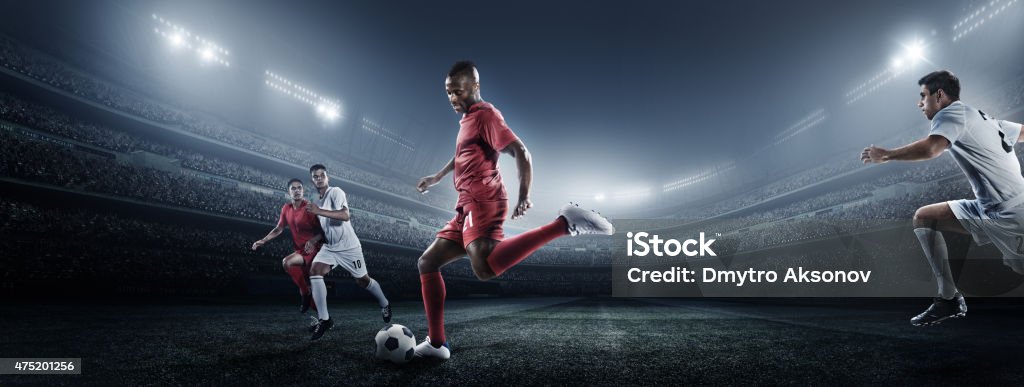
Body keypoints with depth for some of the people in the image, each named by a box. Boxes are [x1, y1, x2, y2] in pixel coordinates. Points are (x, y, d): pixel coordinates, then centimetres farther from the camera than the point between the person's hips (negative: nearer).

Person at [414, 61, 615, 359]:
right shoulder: (468, 119, 25)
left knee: (485, 268, -36)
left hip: (481, 203, -10)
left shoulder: (485, 114, -3)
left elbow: (520, 152, -14)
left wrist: (524, 195, -25)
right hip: (468, 208, 10)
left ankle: (563, 224, -30)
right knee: (426, 263, 12)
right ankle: (436, 344, 13)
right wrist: (437, 177, 54)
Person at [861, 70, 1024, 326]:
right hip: (989, 210, 9)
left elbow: (929, 149, -29)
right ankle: (949, 299, 5)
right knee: (924, 218, 7)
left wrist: (885, 155, -18)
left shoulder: (952, 112, -10)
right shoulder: (983, 118, 17)